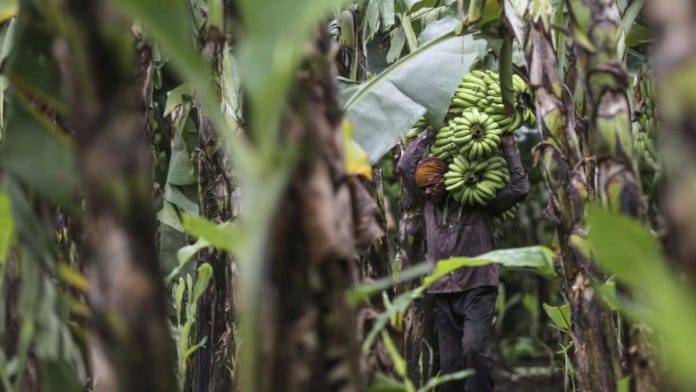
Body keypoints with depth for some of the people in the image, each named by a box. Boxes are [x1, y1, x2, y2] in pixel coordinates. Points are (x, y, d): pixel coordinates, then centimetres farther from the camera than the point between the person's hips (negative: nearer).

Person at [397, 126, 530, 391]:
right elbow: (405, 166, 7)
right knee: (450, 364, 1)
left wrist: (509, 149, -1)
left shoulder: (478, 202, 4)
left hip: (478, 290, -4)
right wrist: (429, 132, 6)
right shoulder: (427, 204, 14)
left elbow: (519, 189, -4)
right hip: (443, 294, 4)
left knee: (474, 349, -24)